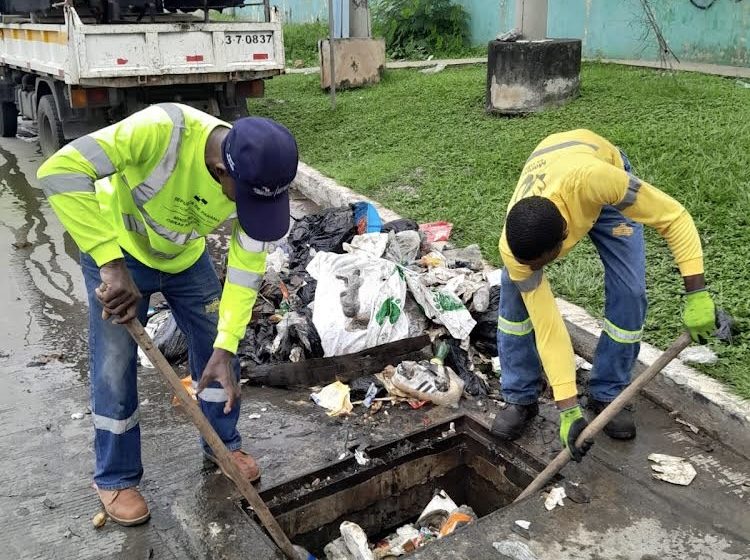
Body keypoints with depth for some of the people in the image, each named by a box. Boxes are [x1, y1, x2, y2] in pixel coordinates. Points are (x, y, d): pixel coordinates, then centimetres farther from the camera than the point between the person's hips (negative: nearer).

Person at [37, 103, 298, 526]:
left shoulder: (258, 179, -25)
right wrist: (111, 264, -47)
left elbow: (247, 267, -18)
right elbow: (59, 172, -44)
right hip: (117, 251, -3)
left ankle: (224, 445, 32)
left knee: (217, 351, 7)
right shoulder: (163, 129, -40)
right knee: (114, 368, 0)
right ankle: (116, 478, 22)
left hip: (186, 257, 4)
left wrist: (226, 347, -26)